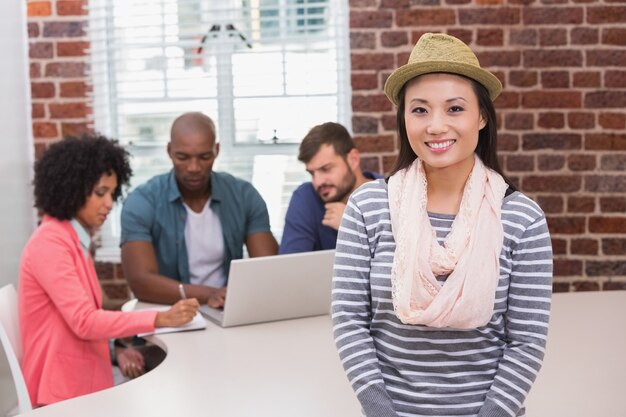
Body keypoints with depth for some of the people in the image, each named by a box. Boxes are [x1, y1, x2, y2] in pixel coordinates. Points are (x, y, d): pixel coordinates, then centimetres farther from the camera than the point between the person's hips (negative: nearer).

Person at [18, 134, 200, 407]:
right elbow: (83, 322, -24)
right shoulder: (50, 243, -16)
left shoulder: (74, 240, 13)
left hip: (83, 381, 8)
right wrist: (161, 319, -29)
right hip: (63, 391, -8)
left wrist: (115, 350, -1)